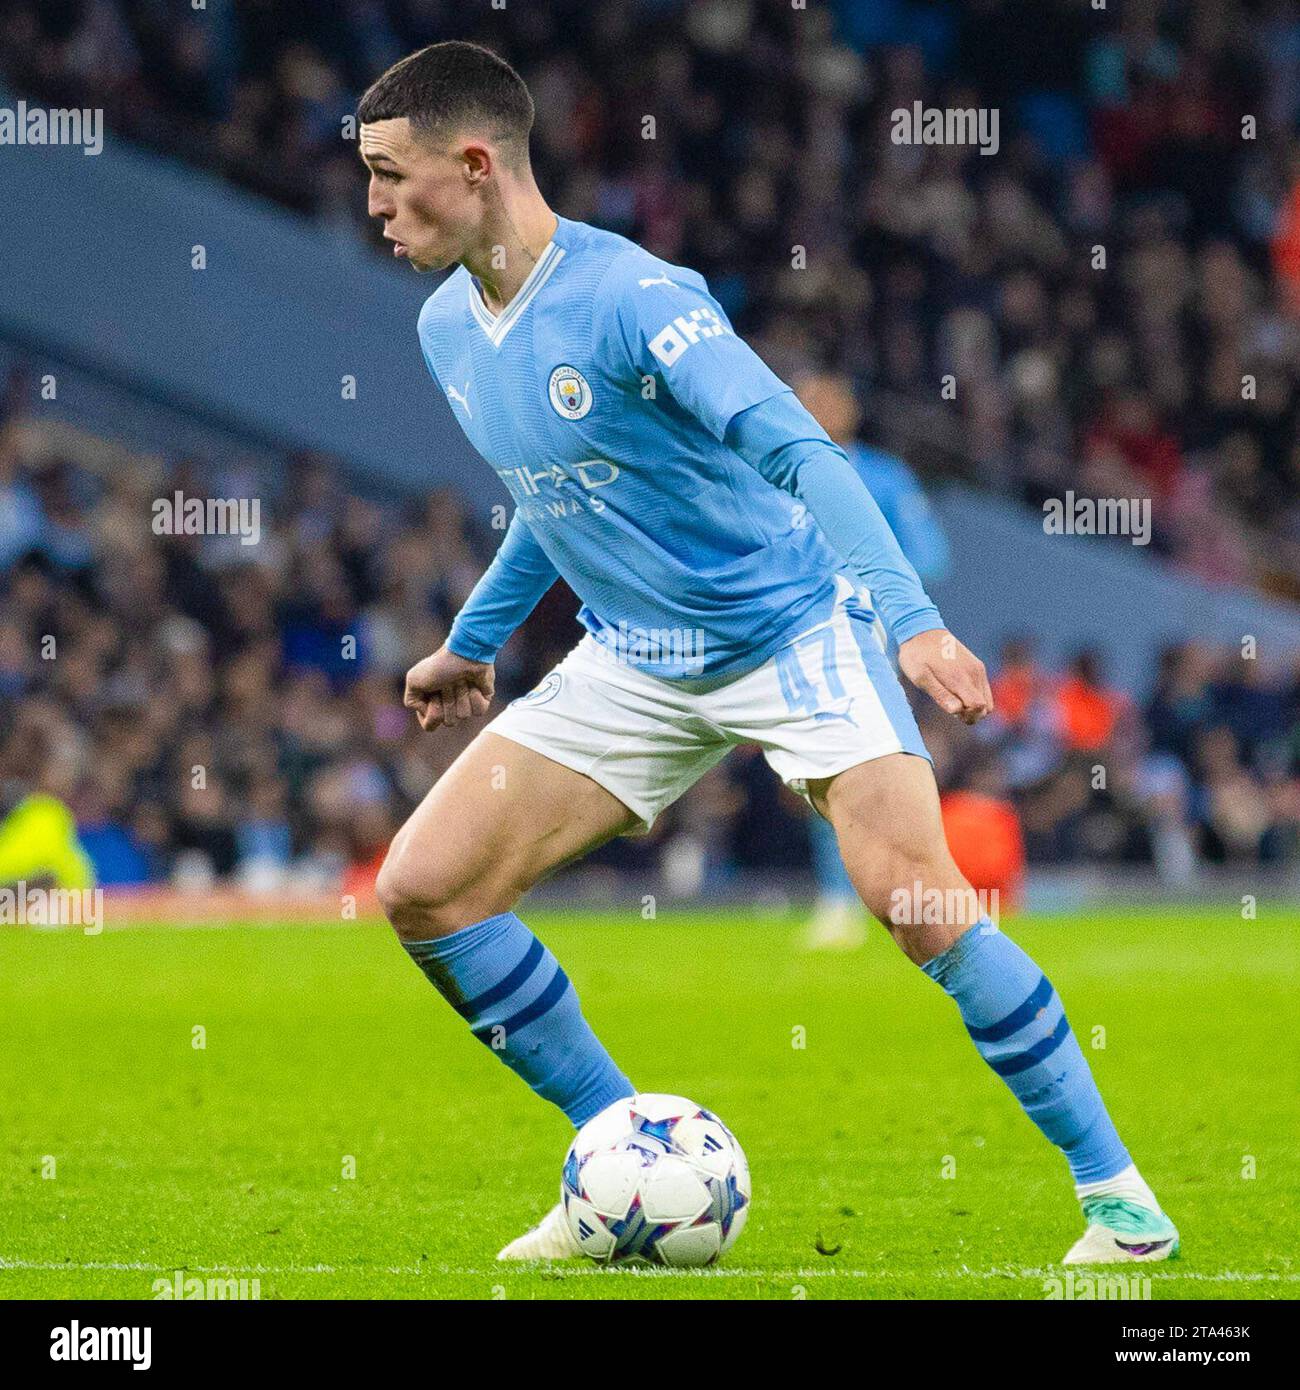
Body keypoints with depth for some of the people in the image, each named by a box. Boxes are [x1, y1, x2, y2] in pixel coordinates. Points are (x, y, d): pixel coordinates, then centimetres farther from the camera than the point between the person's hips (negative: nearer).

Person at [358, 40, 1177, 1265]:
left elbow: (799, 452, -32)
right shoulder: (447, 329, 2)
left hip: (789, 631, -7)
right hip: (632, 669, 7)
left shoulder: (632, 295, -22)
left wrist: (912, 621, -43)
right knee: (420, 888, -5)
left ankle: (1115, 1191, -9)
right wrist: (473, 641, 31)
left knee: (916, 897, -24)